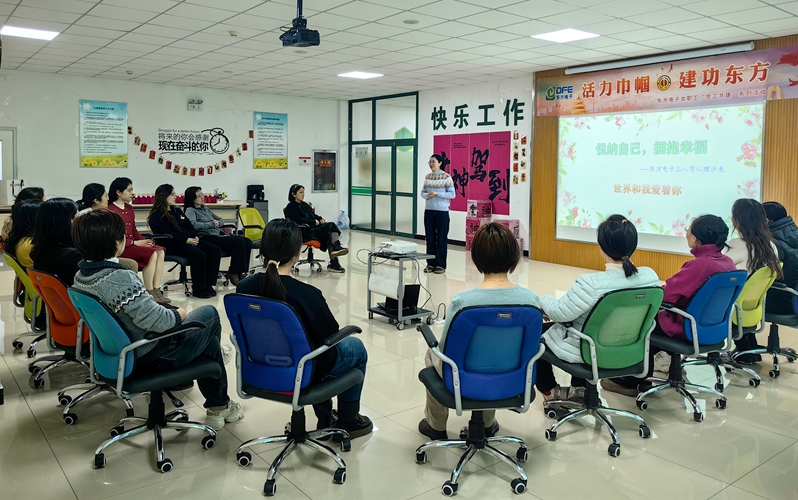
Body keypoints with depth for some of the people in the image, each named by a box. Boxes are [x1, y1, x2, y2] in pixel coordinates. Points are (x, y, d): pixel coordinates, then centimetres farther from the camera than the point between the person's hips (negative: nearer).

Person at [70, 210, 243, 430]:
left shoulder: (82, 274, -4)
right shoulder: (120, 278, -33)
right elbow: (158, 321, -33)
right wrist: (178, 315, -12)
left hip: (121, 350, 9)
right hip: (152, 356, -9)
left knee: (206, 335, 24)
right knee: (210, 314, 14)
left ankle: (218, 407, 35)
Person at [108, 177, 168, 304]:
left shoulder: (129, 208, 14)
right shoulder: (110, 211, -11)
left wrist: (144, 240, -1)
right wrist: (134, 243, -19)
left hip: (133, 244, 8)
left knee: (160, 251, -14)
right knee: (151, 253, -27)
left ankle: (156, 290, -16)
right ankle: (149, 293, -19)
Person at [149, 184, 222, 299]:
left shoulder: (177, 211, 23)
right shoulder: (156, 216, -2)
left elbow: (189, 226, 19)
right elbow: (167, 233, -15)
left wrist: (195, 237, -1)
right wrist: (186, 240, -20)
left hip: (189, 241, 9)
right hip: (171, 245, -8)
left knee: (215, 250, -10)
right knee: (199, 255, -32)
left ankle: (208, 284, -11)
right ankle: (198, 289, -20)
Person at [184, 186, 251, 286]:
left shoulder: (205, 209, 25)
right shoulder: (190, 210, 1)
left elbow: (221, 220, 28)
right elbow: (193, 224, -20)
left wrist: (217, 223, 3)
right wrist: (211, 224, -13)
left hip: (218, 234, 8)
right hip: (206, 238, -8)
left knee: (247, 242, -10)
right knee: (239, 242, -25)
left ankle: (241, 273, -11)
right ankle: (233, 274, -16)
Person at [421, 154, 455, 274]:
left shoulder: (447, 177, -6)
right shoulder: (427, 177, 8)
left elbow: (452, 194, -8)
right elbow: (423, 192, 11)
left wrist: (437, 194, -17)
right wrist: (427, 195, -12)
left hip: (442, 212, -4)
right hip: (428, 211, 4)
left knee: (441, 238, 1)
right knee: (430, 238, 7)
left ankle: (441, 265, 9)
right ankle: (431, 263, 16)